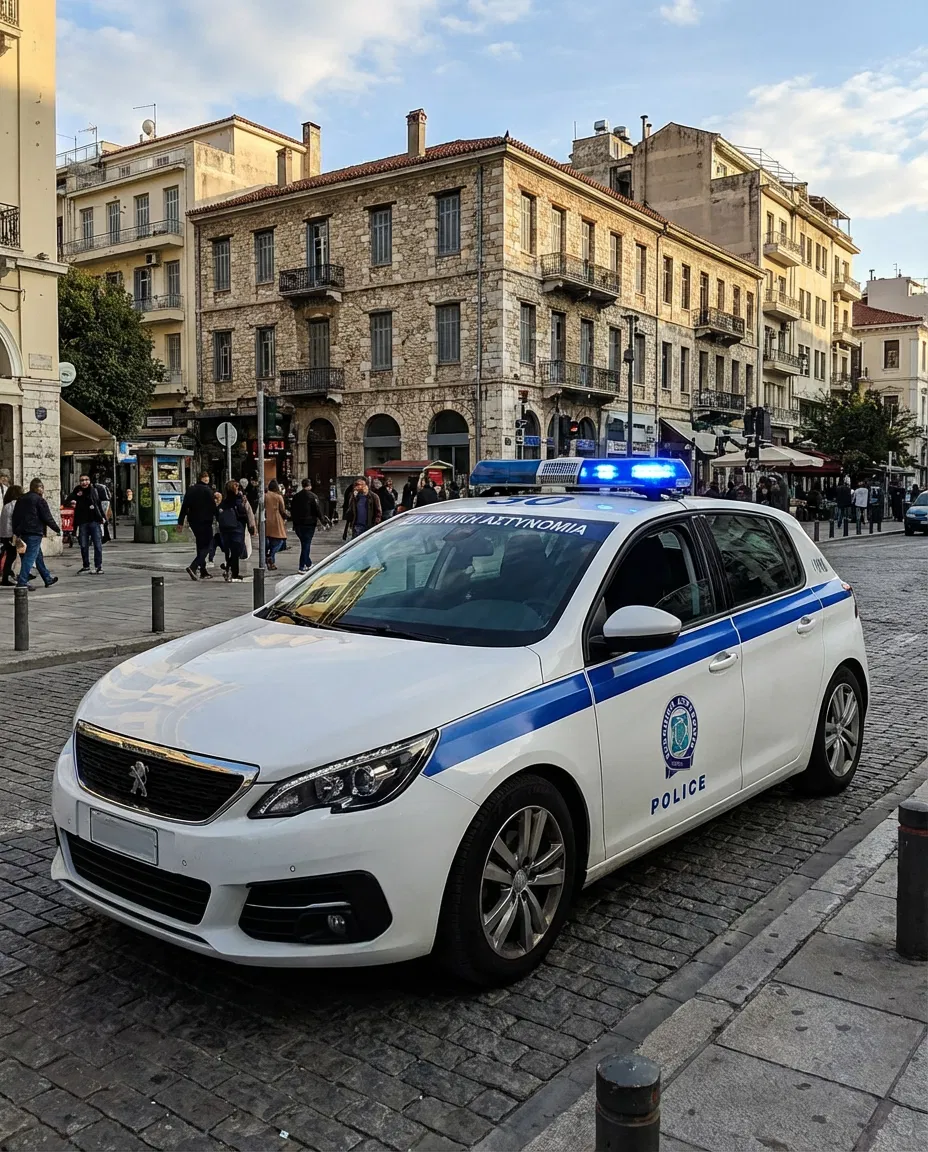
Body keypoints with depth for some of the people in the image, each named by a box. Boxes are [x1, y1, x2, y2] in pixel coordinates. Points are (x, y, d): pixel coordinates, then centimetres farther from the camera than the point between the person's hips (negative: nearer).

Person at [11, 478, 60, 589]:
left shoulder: (21, 499, 15)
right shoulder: (40, 500, -8)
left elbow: (15, 517, 16)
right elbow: (47, 518, -9)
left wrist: (16, 532, 19)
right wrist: (57, 529, 1)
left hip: (23, 532, 8)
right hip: (35, 532, -8)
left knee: (38, 556, 17)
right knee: (30, 557, -8)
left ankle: (48, 579, 26)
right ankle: (22, 582, -14)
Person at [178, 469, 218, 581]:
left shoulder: (190, 489, 7)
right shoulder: (207, 490, -11)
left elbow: (184, 506, 7)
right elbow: (213, 506, -12)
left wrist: (180, 521, 10)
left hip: (193, 521, 7)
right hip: (205, 521, -7)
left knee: (200, 545, 15)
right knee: (206, 545, -2)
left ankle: (203, 572, 18)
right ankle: (193, 567, -19)